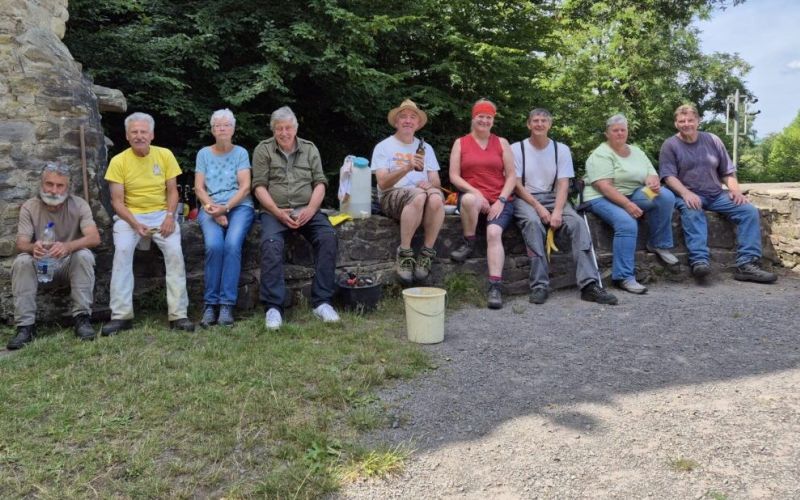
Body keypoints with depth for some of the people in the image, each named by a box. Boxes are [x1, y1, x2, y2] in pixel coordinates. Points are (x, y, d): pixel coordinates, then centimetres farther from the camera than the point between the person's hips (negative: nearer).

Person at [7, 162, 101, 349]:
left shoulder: (79, 205, -12)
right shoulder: (29, 207, -8)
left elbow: (94, 238, -25)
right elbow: (21, 244, -16)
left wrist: (67, 246, -45)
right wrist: (33, 247, -43)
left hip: (69, 262, -1)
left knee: (84, 255, -32)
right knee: (21, 261, -29)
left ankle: (82, 317, -25)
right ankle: (25, 326, -23)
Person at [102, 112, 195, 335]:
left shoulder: (165, 155, 1)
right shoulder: (118, 161, -3)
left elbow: (172, 191, 4)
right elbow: (117, 201, -6)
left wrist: (170, 216, -14)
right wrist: (135, 224, -22)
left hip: (161, 213, 1)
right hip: (130, 216, 0)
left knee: (174, 250, -25)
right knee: (122, 250, -28)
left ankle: (178, 314, -19)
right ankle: (121, 315, -20)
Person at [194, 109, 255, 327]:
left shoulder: (241, 153, 10)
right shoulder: (204, 154, 14)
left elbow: (245, 187, 0)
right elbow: (199, 188, 7)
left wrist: (226, 207, -15)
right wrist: (214, 209, -11)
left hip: (239, 206, -1)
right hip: (211, 208, 1)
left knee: (232, 244, -30)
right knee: (214, 245, -29)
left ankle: (227, 305, -28)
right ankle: (210, 305, -23)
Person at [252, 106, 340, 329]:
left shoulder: (310, 148, 15)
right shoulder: (263, 150, 8)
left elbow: (320, 182, 8)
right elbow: (259, 186, 0)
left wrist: (311, 208, -11)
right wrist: (278, 212, -14)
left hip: (307, 210, 2)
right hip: (274, 211, -2)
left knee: (328, 237, -26)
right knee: (271, 244, -32)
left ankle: (322, 301, -21)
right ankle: (273, 307, -28)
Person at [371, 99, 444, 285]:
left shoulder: (425, 148, 21)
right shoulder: (383, 147, 9)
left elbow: (436, 181, 14)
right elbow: (383, 183, -5)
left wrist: (430, 184, -11)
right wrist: (407, 168, -20)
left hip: (422, 192, 3)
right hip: (392, 196, -3)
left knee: (436, 198, -33)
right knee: (419, 196, -37)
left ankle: (426, 254, -24)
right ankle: (404, 254, -30)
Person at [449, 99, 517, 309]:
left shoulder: (501, 143, 13)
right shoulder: (460, 143, 10)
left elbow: (511, 176, 8)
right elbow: (454, 176, 2)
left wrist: (501, 200, -8)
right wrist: (475, 192, -14)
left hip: (499, 201, 1)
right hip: (472, 197, -1)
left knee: (494, 233, -28)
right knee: (469, 199, -39)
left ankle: (495, 287, -32)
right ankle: (468, 243, -15)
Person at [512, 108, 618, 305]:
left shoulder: (561, 149, 8)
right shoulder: (517, 149, 2)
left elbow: (563, 185, -1)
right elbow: (516, 185, -5)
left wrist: (557, 211, -18)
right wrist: (538, 207, -17)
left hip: (553, 197, 3)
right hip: (524, 199, -3)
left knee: (577, 222, -25)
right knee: (533, 222, -36)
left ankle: (589, 284, -32)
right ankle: (540, 285, -37)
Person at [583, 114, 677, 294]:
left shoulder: (637, 152, 13)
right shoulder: (600, 155, -9)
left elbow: (651, 174, 9)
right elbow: (604, 186, -21)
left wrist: (653, 183, -17)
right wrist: (627, 204, -30)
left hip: (633, 195, 7)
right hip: (603, 198, -6)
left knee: (666, 196, -17)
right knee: (627, 223, -35)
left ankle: (659, 244, -3)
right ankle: (624, 277, -29)